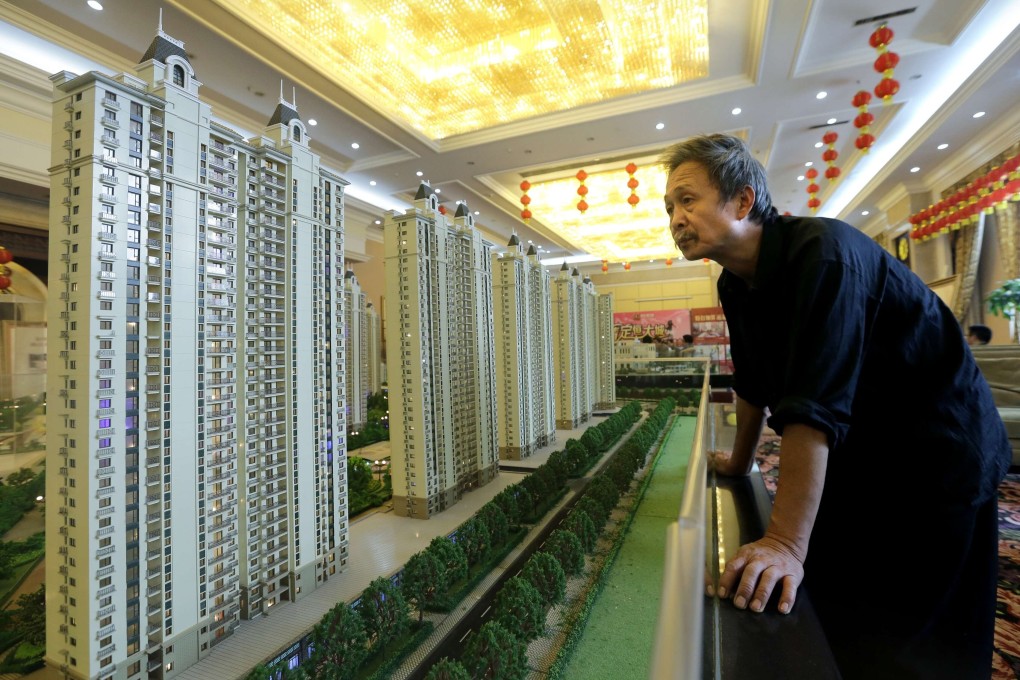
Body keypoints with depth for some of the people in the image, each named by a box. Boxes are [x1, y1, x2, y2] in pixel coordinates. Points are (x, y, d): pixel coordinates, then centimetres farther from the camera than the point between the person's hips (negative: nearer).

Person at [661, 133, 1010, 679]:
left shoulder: (823, 252, -26)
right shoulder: (735, 284, 0)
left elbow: (814, 408, -34)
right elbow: (753, 382, 12)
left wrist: (786, 543, -35)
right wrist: (740, 462, 20)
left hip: (934, 462, -7)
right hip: (851, 466, 7)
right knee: (826, 624, 15)